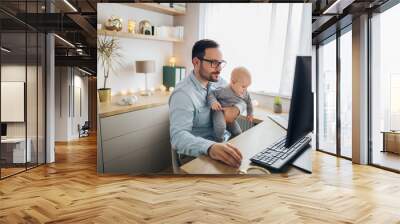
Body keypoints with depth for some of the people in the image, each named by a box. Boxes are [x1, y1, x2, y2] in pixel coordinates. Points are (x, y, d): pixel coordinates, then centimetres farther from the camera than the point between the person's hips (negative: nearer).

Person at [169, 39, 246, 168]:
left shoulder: (218, 81, 3)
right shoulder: (183, 93, -20)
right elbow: (178, 136, -32)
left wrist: (236, 109, -9)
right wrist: (210, 147, -50)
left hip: (223, 140, 7)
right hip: (198, 155, -7)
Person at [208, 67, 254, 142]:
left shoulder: (245, 93, -2)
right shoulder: (225, 91, -26)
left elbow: (248, 102, 18)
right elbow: (211, 94, -21)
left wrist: (250, 113, 26)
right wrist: (213, 102, -40)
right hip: (220, 112, -8)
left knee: (238, 133, 10)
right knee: (220, 127, -37)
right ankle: (219, 143, -15)